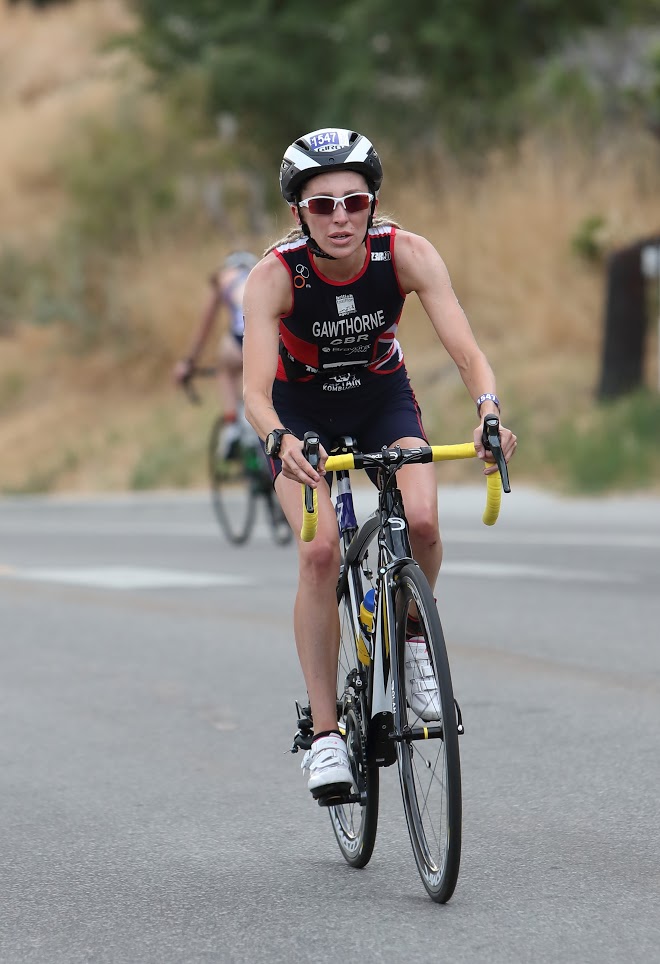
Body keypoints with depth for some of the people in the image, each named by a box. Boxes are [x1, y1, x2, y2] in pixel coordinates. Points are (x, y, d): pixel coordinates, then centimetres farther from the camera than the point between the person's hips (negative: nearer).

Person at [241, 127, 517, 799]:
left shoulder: (407, 254, -26)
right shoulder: (274, 276, -30)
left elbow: (466, 349, -31)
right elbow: (256, 390, -37)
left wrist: (488, 410, -51)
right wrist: (280, 442, -58)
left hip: (382, 396, 1)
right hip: (302, 409, -1)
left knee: (421, 520, -26)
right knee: (320, 551, -22)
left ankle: (413, 642, 4)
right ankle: (324, 732, -13)